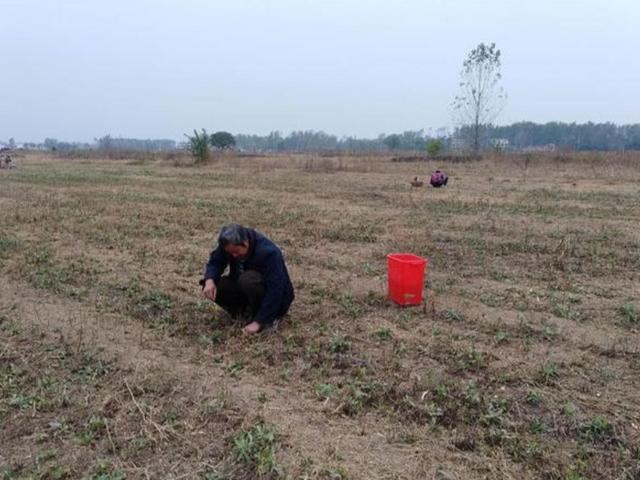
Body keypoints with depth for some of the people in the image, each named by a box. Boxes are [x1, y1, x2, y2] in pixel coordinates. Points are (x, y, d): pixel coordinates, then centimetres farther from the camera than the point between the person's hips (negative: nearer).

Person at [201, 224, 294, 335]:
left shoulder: (268, 252, -32)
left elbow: (274, 292, -33)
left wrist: (258, 322, -35)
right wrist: (209, 280, -30)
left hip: (274, 299, -6)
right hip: (246, 292, 6)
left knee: (247, 280, -36)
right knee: (215, 286, -17)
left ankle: (270, 317, -14)